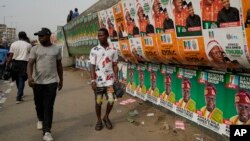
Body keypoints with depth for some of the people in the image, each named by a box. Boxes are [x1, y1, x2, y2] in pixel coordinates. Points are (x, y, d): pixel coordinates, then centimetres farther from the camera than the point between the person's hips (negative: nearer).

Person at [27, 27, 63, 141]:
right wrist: (29, 76, -27)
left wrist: (61, 80, 13)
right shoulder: (35, 49, 0)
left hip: (52, 82, -1)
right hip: (37, 82, 1)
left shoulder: (56, 49, 4)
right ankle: (40, 119, 46)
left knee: (49, 107, -4)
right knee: (39, 104, 15)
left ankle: (47, 132, -2)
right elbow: (30, 64, -9)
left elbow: (59, 65, 12)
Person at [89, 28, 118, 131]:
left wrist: (116, 80, 2)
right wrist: (93, 80, -10)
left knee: (111, 100, -2)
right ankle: (99, 120, 25)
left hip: (109, 80, 1)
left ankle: (106, 117, 24)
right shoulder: (94, 50, -2)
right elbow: (92, 67, -3)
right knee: (98, 102, 6)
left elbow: (115, 66, 5)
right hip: (98, 81, -1)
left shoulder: (113, 50, 1)